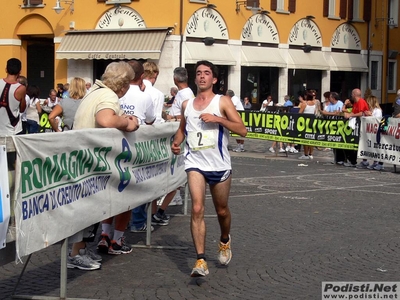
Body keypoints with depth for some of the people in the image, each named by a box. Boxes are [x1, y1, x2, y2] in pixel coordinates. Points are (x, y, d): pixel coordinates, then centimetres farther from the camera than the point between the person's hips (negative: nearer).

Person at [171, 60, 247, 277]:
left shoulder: (222, 102, -1)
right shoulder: (187, 105, 9)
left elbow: (242, 130, -9)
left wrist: (217, 119, -20)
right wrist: (176, 143, 4)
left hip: (219, 164, -1)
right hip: (195, 163, 1)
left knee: (222, 211, 13)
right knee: (197, 209, -16)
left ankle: (225, 241, 45)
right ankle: (201, 261, -17)